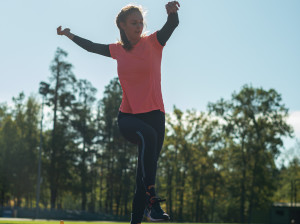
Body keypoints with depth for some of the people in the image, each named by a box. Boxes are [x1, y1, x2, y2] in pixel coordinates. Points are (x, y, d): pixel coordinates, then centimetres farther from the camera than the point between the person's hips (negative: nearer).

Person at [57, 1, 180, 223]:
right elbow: (93, 47, 30)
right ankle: (151, 199, -42)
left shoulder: (153, 42, 0)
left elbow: (173, 24, -19)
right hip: (127, 116, 0)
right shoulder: (118, 50, 10)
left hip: (154, 114, 0)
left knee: (146, 170, 0)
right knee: (148, 135, -35)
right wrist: (70, 35, 36)